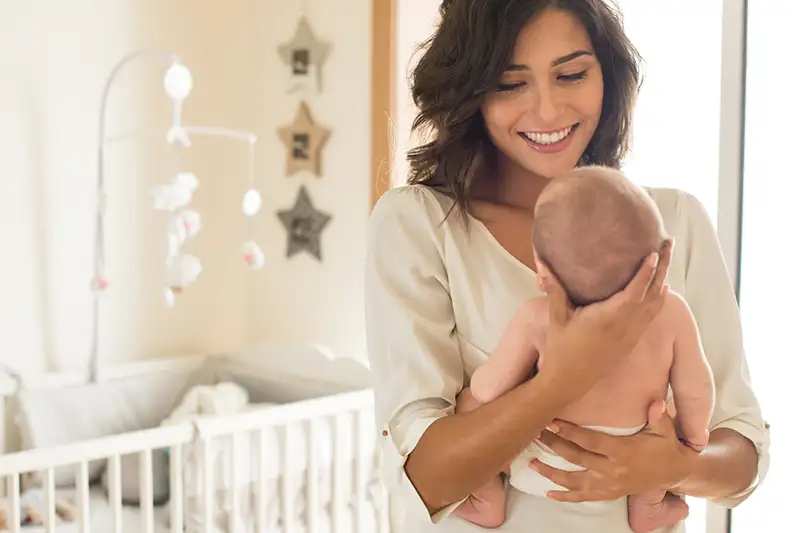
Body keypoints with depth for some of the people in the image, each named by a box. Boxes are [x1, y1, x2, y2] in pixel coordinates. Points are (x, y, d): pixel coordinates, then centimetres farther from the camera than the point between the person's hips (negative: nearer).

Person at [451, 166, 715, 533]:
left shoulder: (536, 320, -25)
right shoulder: (672, 312, -20)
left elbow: (489, 388, -16)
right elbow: (696, 390, -10)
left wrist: (472, 391, 8)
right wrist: (694, 435, 11)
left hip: (540, 471, -2)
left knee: (470, 402, 15)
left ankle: (487, 503, 22)